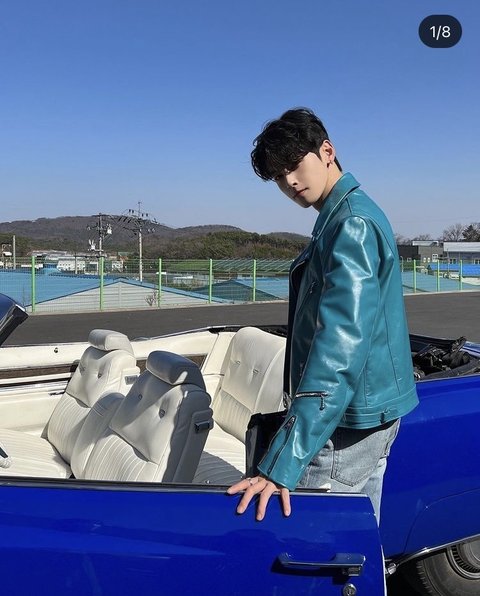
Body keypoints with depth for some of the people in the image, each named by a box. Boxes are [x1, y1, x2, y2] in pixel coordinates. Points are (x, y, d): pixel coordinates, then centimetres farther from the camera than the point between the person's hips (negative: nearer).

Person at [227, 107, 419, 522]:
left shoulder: (352, 223, -20)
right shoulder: (352, 214, 13)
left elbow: (340, 345, -29)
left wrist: (282, 463, -31)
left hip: (349, 421, -10)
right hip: (371, 414, 10)